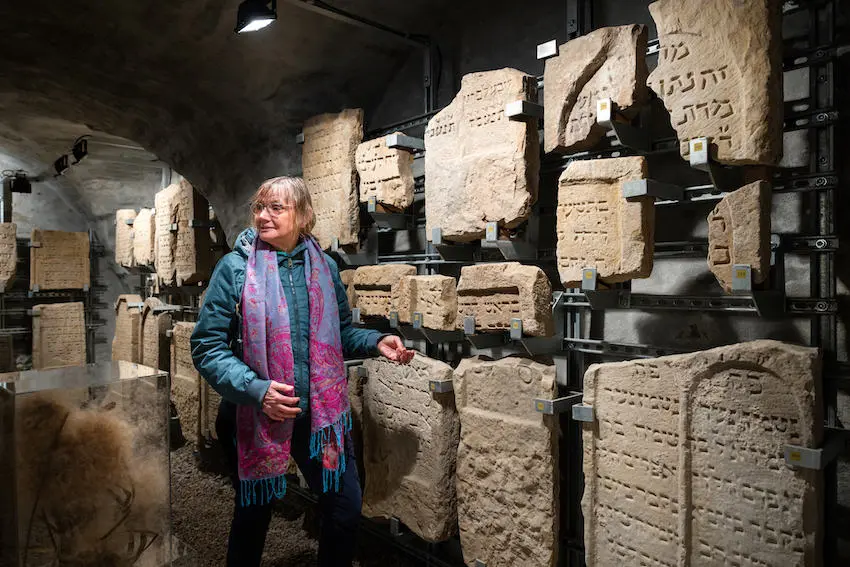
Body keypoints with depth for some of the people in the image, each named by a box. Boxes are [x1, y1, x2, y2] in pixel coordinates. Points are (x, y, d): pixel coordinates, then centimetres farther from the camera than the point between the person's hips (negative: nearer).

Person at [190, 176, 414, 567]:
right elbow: (207, 347, -11)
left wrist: (376, 342, -7)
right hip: (255, 418, -2)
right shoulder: (235, 268, -10)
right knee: (253, 516, 17)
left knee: (346, 509, 11)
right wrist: (256, 389, -24)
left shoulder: (324, 267, 1)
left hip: (321, 414, 3)